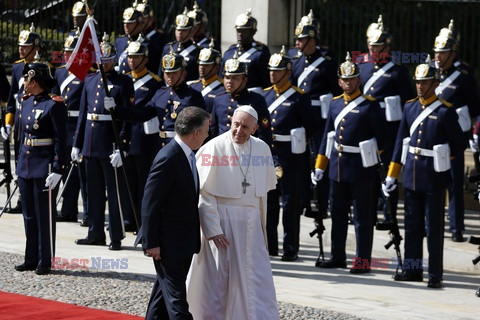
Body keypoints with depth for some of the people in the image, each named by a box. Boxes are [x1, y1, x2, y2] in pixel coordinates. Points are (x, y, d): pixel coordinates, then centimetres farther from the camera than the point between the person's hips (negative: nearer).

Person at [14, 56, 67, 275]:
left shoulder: (53, 105, -13)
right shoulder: (26, 102, 11)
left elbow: (60, 140, -13)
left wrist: (57, 170, -17)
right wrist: (21, 163, 17)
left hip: (44, 167, -8)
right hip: (25, 165, 8)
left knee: (45, 215, 0)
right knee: (29, 215, 13)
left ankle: (45, 262, 7)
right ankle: (31, 259, 21)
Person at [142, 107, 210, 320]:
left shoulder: (188, 155, 8)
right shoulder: (168, 159, -21)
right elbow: (150, 204, -20)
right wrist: (151, 243, -19)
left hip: (185, 240, 9)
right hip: (168, 243, -9)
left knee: (165, 291, 18)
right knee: (176, 296, -6)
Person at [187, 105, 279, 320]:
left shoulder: (262, 149, 5)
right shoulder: (213, 148, -10)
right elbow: (203, 193, -11)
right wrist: (212, 229, -17)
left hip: (251, 225, 4)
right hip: (220, 221, -4)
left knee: (258, 281, 1)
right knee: (217, 279, 2)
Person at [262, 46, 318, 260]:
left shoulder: (299, 97, -5)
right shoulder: (265, 95, 11)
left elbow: (311, 128, -4)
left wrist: (295, 143, -5)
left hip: (290, 158, -5)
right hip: (267, 155, 5)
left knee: (290, 203, 0)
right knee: (268, 201, 10)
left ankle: (290, 249, 6)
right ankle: (269, 245, 19)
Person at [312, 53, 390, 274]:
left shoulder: (370, 105, -8)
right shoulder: (335, 104, 10)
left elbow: (383, 138, -6)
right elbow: (327, 136, 15)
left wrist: (369, 156, 2)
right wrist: (319, 166, 14)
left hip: (361, 169, -6)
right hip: (338, 168, 6)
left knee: (363, 216, 1)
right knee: (337, 214, 13)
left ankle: (363, 260, 7)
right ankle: (338, 257, 24)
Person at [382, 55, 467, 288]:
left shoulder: (445, 111, -10)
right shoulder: (410, 107, 6)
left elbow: (459, 144, -2)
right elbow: (400, 143, 10)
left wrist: (439, 160, 6)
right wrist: (391, 175, 9)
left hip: (434, 177, -5)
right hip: (411, 176, 5)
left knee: (434, 228, 1)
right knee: (412, 225, 13)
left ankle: (435, 274, 8)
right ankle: (413, 269, 22)